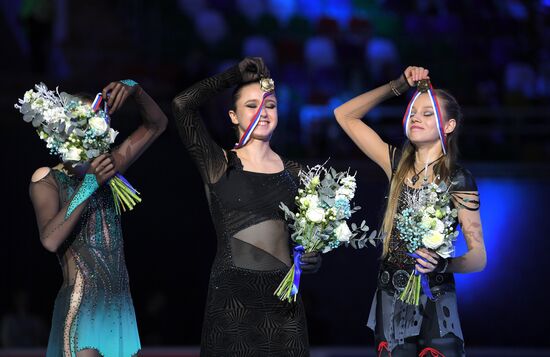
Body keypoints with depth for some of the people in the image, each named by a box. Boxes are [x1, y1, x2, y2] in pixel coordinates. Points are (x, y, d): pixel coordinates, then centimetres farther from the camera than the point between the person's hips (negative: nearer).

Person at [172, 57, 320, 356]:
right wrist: (236, 75, -1)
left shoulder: (292, 172, 12)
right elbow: (182, 105, -11)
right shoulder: (219, 165, 1)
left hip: (282, 298, 3)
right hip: (231, 297, -3)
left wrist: (312, 259, -6)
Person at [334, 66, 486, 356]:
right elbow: (345, 115, 12)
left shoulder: (458, 181, -6)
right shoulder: (398, 165, 7)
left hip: (434, 307, -4)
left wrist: (443, 265, -28)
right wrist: (398, 86, 8)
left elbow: (478, 258, -8)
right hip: (390, 302, 4)